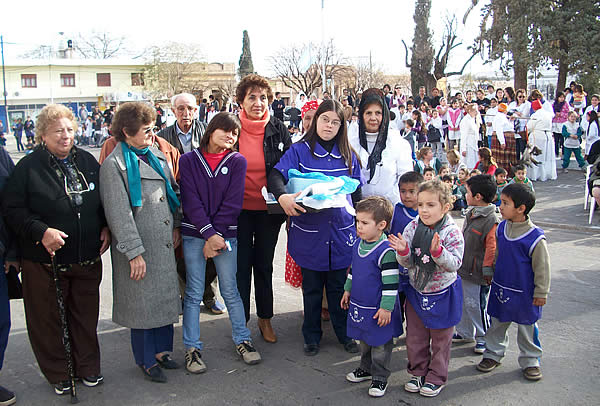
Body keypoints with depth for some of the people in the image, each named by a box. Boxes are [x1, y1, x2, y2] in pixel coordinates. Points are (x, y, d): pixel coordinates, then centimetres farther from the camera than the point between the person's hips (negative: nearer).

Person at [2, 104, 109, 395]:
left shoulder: (87, 161, 6)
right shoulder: (28, 167, -7)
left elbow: (104, 199, 15)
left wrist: (105, 228, 2)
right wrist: (41, 231, -21)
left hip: (88, 259, 4)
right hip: (45, 261, -3)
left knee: (86, 315, 15)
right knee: (48, 319, 8)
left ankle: (88, 367, 32)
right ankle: (57, 374, 27)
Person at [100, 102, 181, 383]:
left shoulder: (157, 156, 11)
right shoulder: (114, 164, -11)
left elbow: (173, 192, 19)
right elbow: (118, 213, -15)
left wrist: (176, 226, 12)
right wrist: (134, 252, -18)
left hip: (165, 243, 7)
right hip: (140, 247, -7)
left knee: (165, 296, 14)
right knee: (143, 302, 4)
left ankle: (161, 349, 31)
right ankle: (146, 360, 20)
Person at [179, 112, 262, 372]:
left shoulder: (237, 162, 2)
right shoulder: (188, 160, 1)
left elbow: (232, 203, -5)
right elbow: (190, 201, -7)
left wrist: (217, 235, -12)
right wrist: (209, 234, -16)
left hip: (225, 234, 0)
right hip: (194, 234, 0)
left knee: (230, 290, 8)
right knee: (194, 293, 5)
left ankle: (242, 339, 23)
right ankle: (192, 348, 15)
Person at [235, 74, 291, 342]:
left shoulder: (278, 130, -1)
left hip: (268, 209, 1)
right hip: (239, 209, -1)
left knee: (264, 264, 14)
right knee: (241, 265, 7)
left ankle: (265, 318, 30)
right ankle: (241, 322, 22)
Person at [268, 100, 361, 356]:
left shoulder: (348, 155, 8)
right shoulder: (299, 150, -2)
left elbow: (356, 193, 12)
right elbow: (276, 175, -14)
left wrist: (359, 227, 9)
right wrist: (282, 195, -35)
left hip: (340, 230, 2)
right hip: (310, 232, -2)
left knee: (339, 287, 12)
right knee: (312, 288, 12)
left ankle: (344, 334, 29)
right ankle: (311, 337, 28)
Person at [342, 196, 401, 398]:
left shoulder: (386, 251, -24)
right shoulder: (358, 243, 1)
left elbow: (391, 283, -21)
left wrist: (386, 308, -19)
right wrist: (348, 290, 19)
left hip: (378, 309, -7)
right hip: (359, 305, 8)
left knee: (380, 344, 9)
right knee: (364, 340, 23)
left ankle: (380, 377, 25)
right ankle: (366, 368, 42)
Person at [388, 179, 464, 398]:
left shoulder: (452, 232, -18)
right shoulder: (412, 228, -8)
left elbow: (454, 264, -23)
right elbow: (407, 263, -6)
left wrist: (438, 251, -39)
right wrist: (403, 251, -27)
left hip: (442, 294, -3)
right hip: (416, 292, 3)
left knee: (440, 339, 14)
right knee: (415, 337, 15)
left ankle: (436, 377, 31)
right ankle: (418, 372, 34)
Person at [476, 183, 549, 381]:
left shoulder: (535, 237, -21)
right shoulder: (501, 228, -3)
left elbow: (542, 268, -12)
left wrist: (541, 293, -8)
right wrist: (491, 273, 17)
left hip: (524, 294, -5)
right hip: (500, 287, 5)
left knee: (527, 327, 12)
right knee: (497, 323, 16)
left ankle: (530, 361, 29)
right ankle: (493, 354, 33)